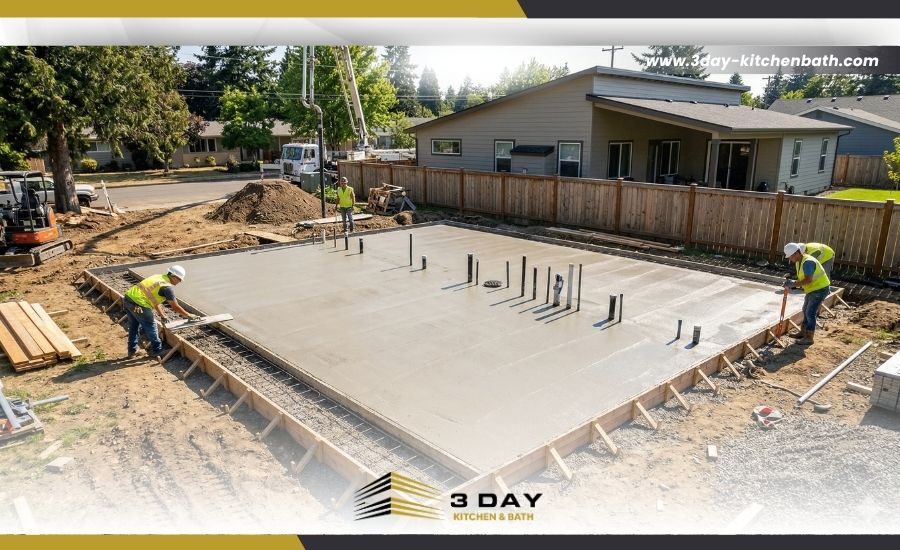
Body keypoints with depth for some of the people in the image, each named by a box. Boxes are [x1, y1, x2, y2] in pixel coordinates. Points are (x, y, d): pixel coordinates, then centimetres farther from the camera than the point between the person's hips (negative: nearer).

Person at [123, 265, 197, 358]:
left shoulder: (158, 277, 17)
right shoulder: (168, 287, -10)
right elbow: (176, 307, -5)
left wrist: (162, 315, 28)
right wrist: (188, 315, 9)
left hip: (128, 297, 9)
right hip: (138, 304, -9)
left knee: (134, 326, 23)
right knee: (151, 326, 9)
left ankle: (132, 350, 35)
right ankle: (156, 350, 21)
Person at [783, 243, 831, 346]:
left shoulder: (807, 262, -26)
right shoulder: (798, 262, 5)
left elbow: (808, 280, -33)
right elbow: (802, 278, 8)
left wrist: (794, 284, -28)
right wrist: (793, 284, -9)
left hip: (820, 289, -10)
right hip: (812, 289, 10)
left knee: (810, 313, -9)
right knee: (806, 310, 19)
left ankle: (809, 338, -3)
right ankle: (803, 333, 31)